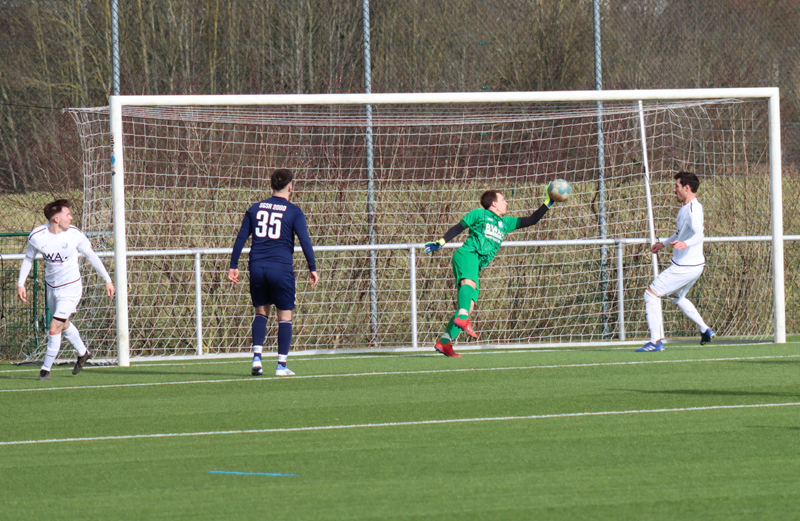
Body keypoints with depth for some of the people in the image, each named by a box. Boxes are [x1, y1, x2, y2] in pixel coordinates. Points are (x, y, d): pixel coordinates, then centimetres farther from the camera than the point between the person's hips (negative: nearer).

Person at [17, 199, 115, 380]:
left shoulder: (74, 234, -15)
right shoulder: (36, 236, -13)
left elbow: (92, 256, -2)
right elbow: (28, 259, 6)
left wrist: (107, 280, 3)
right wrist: (21, 284, 2)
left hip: (70, 287, -4)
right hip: (51, 287, 4)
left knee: (55, 328, -10)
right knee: (64, 325, 21)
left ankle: (46, 368, 4)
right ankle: (83, 353, 46)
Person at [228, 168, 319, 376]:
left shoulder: (255, 209, 10)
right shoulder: (293, 212, -1)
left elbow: (240, 238, 10)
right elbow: (304, 240, -7)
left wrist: (234, 266, 14)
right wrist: (312, 269, -3)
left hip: (257, 267, 3)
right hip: (281, 269, -3)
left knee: (261, 312, 17)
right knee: (285, 316, 4)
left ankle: (257, 357, 1)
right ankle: (281, 365, 0)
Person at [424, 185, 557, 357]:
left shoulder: (505, 223, 27)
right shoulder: (479, 214, 10)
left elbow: (531, 220, 29)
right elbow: (458, 228, 13)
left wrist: (548, 203, 25)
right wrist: (440, 242, 6)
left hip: (476, 266, 7)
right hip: (467, 255, -7)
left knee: (470, 306, -3)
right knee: (469, 283, -37)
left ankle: (444, 342, -4)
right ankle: (462, 319, -60)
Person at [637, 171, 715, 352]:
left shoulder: (693, 209, -22)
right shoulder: (686, 208, 11)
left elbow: (698, 235, -36)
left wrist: (685, 244, -56)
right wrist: (664, 243, 41)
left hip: (685, 267, -11)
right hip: (694, 265, 11)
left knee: (651, 294, -7)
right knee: (675, 296, 32)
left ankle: (656, 341, -9)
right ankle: (705, 330, 33)